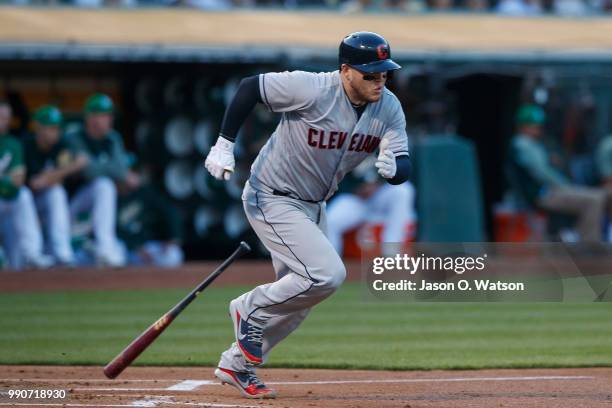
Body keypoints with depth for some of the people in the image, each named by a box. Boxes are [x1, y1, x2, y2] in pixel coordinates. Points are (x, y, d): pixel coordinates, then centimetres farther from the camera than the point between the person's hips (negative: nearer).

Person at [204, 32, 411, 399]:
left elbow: (404, 168, -14)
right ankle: (251, 309, 0)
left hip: (313, 207, 8)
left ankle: (237, 365, 31)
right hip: (271, 200, -8)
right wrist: (224, 144, -20)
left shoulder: (389, 108, -10)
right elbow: (250, 86, -18)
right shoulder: (312, 90, -27)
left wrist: (394, 167, -39)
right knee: (327, 273, -22)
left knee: (298, 299, 15)